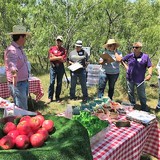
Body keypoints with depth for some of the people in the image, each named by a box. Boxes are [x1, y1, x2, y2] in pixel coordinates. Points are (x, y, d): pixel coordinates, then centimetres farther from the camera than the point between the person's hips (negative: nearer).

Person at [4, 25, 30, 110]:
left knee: (24, 107, 19)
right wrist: (14, 70, -62)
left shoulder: (20, 49, 11)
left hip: (24, 82, 10)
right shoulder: (11, 50, -21)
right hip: (18, 84, -10)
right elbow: (11, 62, -42)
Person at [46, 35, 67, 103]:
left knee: (59, 83, 5)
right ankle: (50, 97, 2)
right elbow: (50, 58, -3)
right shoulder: (52, 48, 7)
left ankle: (57, 97, 15)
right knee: (52, 82, -5)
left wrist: (54, 57, -9)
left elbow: (63, 60, -6)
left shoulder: (63, 50, 5)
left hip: (60, 67, 1)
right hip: (53, 67, -1)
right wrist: (58, 58, -11)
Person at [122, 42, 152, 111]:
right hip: (130, 79, 4)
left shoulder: (145, 56, -9)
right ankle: (132, 105, 38)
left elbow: (150, 66, -7)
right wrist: (126, 67, 3)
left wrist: (149, 74, -20)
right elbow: (122, 60, 13)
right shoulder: (129, 56, -2)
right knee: (130, 93, 18)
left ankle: (144, 108, 21)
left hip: (140, 80, -3)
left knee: (141, 94, 6)